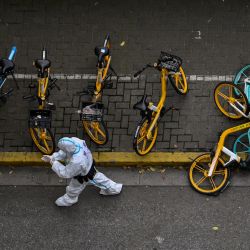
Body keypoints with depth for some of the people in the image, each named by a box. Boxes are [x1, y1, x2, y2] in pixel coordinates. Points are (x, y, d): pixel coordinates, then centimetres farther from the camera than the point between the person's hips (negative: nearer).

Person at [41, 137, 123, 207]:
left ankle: (69, 199, 58)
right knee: (97, 177, 33)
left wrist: (54, 163, -22)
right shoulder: (74, 140, -31)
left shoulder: (76, 162, -49)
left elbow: (66, 173, -29)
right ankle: (113, 188, 56)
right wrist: (52, 157, -14)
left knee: (73, 190, 24)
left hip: (83, 177, -6)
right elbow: (64, 152, -9)